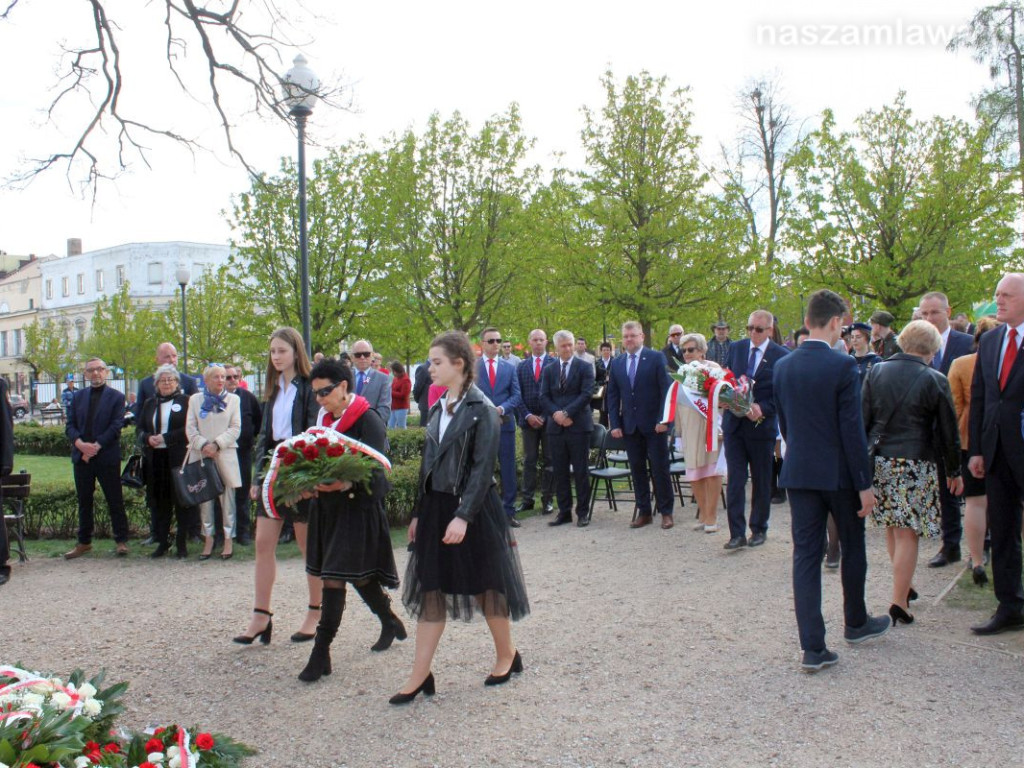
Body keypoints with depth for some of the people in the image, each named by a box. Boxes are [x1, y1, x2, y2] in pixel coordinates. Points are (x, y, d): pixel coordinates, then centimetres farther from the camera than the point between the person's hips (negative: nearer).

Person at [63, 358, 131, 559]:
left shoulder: (116, 397, 0)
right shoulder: (78, 397, 13)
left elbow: (116, 426, -9)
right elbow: (70, 425, 7)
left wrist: (96, 446, -17)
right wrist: (79, 443, -12)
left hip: (107, 457, -4)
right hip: (81, 456, 4)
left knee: (115, 501, 1)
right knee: (84, 501, 10)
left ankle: (121, 541, 8)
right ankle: (84, 542, 19)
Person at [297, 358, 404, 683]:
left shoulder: (368, 420, -13)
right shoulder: (324, 418, 10)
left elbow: (376, 472, -19)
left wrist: (345, 484, -36)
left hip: (357, 508, -8)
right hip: (327, 506, 8)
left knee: (334, 577, -8)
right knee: (357, 575, 17)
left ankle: (321, 653, -2)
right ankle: (390, 622, 38)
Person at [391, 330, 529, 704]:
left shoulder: (482, 410, -11)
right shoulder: (438, 408, 10)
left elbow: (482, 468, -16)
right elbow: (429, 464, 14)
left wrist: (463, 516, -23)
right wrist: (419, 513, 14)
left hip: (474, 509, -7)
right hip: (436, 506, 7)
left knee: (486, 585, 7)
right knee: (430, 590, 5)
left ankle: (507, 654, 28)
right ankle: (420, 675, 9)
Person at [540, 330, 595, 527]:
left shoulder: (585, 367, 2)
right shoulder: (548, 370, 12)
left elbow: (586, 394, -8)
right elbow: (544, 397, 6)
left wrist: (568, 413, -15)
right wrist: (555, 413, -12)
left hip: (578, 424, -3)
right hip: (556, 426, 3)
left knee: (581, 471, -1)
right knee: (560, 471, 5)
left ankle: (583, 512, 7)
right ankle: (564, 511, 12)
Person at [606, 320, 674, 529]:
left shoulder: (656, 358, -3)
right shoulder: (616, 363, 10)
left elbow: (666, 390, -6)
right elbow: (612, 396, 10)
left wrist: (663, 420, -13)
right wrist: (615, 424, 2)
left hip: (654, 425, -4)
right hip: (630, 426, 4)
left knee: (660, 469, 2)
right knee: (637, 470, 7)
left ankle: (666, 512, 11)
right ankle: (644, 512, 15)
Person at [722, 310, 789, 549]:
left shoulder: (781, 355, -5)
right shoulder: (735, 348, 7)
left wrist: (763, 409, -19)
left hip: (762, 425, -2)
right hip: (734, 423, 2)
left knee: (761, 482, 9)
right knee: (734, 480, -2)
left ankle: (759, 529, 22)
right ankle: (737, 533, -1)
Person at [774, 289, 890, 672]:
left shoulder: (782, 367, 3)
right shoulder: (843, 367, -14)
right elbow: (852, 430, -14)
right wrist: (865, 484, -9)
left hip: (798, 472, 4)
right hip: (839, 474, -4)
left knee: (805, 554, 3)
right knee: (853, 548, 18)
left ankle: (812, 647, 0)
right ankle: (856, 623, 35)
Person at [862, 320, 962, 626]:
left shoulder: (876, 372, 3)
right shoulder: (934, 380, -7)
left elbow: (863, 420, 5)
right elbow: (948, 432, -1)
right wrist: (954, 471, 10)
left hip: (878, 460, 4)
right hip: (915, 464, -4)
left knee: (892, 525, 18)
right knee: (907, 532, 0)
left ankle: (905, 584, 32)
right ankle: (899, 601, 3)